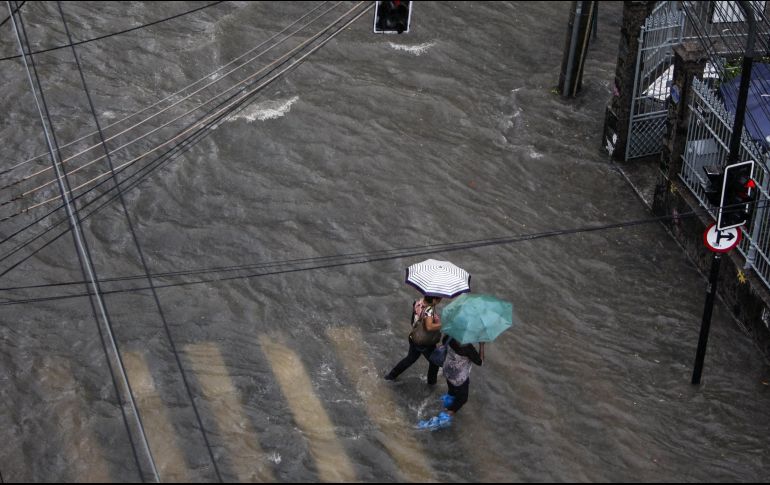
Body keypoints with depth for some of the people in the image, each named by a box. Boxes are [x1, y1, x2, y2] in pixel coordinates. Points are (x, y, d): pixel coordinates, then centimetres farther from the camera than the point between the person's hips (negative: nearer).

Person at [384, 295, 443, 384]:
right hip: (426, 343, -7)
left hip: (414, 338, 7)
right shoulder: (429, 310, -33)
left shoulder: (420, 302, -11)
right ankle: (431, 381, 40)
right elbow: (429, 327, -41)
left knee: (410, 358, 29)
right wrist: (442, 325, -31)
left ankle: (391, 375, 38)